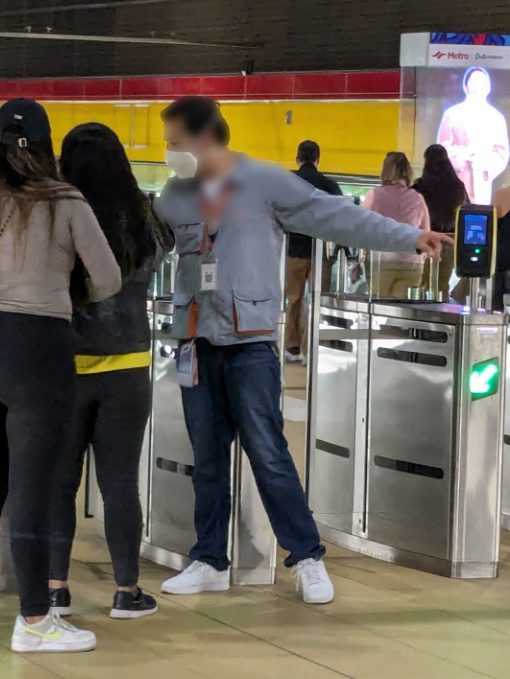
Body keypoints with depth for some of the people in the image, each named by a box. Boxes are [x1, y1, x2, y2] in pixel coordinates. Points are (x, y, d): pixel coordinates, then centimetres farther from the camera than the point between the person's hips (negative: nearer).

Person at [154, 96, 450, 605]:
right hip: (195, 342, 5)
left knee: (267, 453, -6)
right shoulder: (176, 196, 10)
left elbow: (338, 218, -5)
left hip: (251, 342, -5)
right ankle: (209, 561, 18)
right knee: (207, 458, 10)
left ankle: (307, 557, 4)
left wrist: (409, 238, -8)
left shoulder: (266, 184, -4)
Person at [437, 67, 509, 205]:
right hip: (456, 180, -2)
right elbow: (443, 148, 1)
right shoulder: (452, 114, 4)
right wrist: (464, 154, -16)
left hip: (482, 182, 2)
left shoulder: (496, 117, 10)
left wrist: (487, 164, -13)